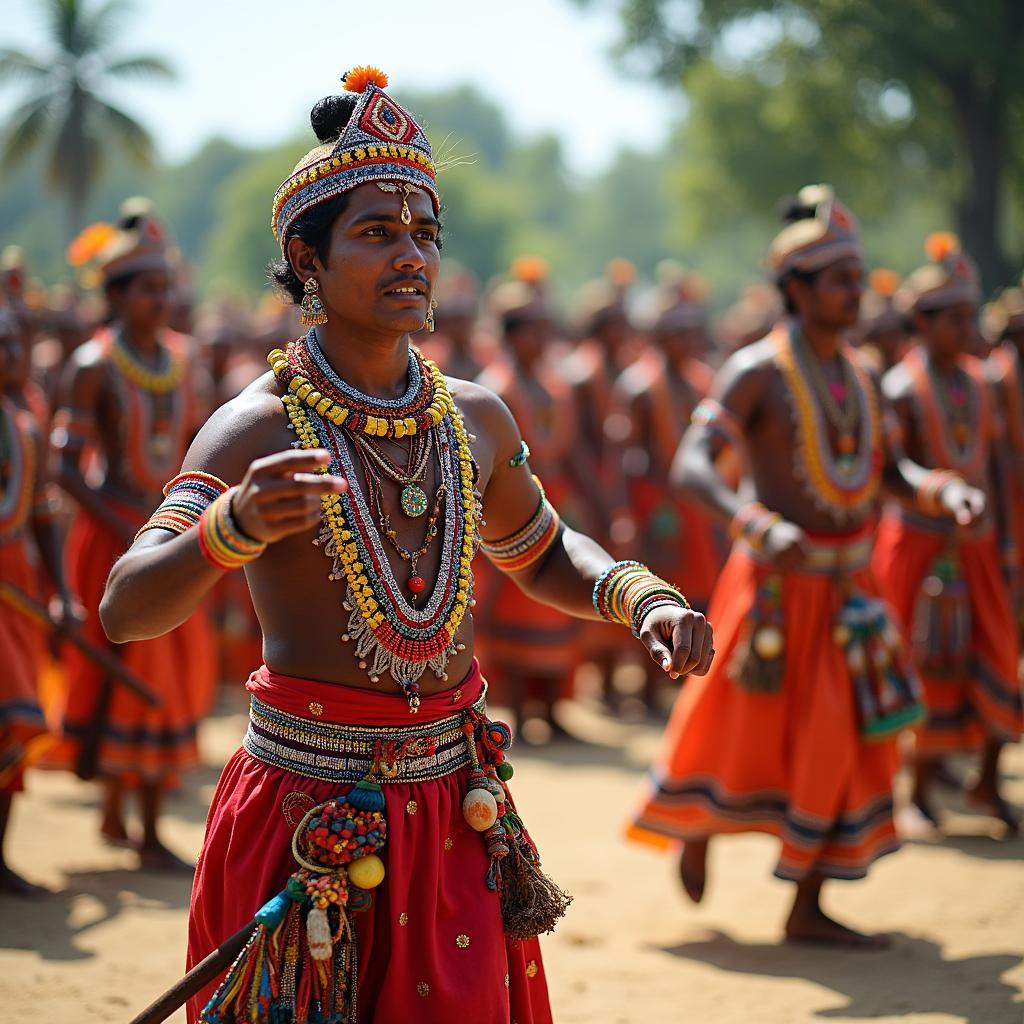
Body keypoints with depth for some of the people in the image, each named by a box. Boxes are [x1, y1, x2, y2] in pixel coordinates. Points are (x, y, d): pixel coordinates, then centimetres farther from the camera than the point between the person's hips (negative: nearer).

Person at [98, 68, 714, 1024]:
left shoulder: (476, 420, 2)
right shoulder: (258, 427, -13)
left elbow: (539, 553, 21)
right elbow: (125, 610, -25)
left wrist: (642, 596, 0)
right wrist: (236, 525, -45)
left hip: (454, 805, 5)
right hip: (306, 812, -4)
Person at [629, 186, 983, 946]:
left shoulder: (859, 375, 9)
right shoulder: (758, 372, -13)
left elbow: (885, 468, 18)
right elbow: (692, 467, -23)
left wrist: (944, 489, -3)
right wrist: (760, 525, -39)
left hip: (848, 583, 7)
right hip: (779, 581, -7)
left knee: (846, 739, 5)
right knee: (744, 732, 1)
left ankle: (808, 908, 13)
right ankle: (697, 830, 33)